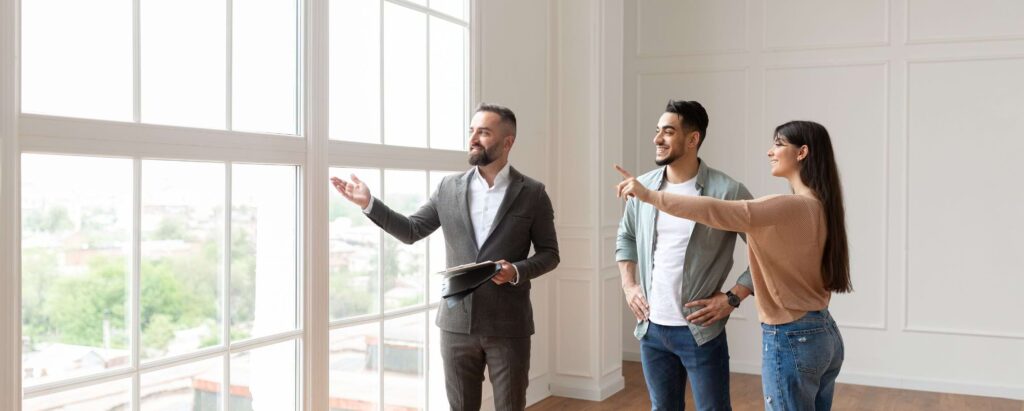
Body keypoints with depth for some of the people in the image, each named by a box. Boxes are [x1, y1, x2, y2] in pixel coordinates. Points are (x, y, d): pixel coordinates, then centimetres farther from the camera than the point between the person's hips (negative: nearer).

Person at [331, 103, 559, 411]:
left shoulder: (532, 193, -2)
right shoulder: (449, 188, 5)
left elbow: (549, 254, 1)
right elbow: (411, 231, 8)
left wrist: (517, 271, -17)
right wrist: (369, 203, -3)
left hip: (508, 325, -2)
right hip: (457, 322, 2)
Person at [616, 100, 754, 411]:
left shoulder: (727, 192, -13)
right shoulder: (643, 187, 3)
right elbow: (626, 237, 20)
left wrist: (733, 298, -12)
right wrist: (628, 285, 9)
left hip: (700, 331, -4)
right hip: (651, 328, 5)